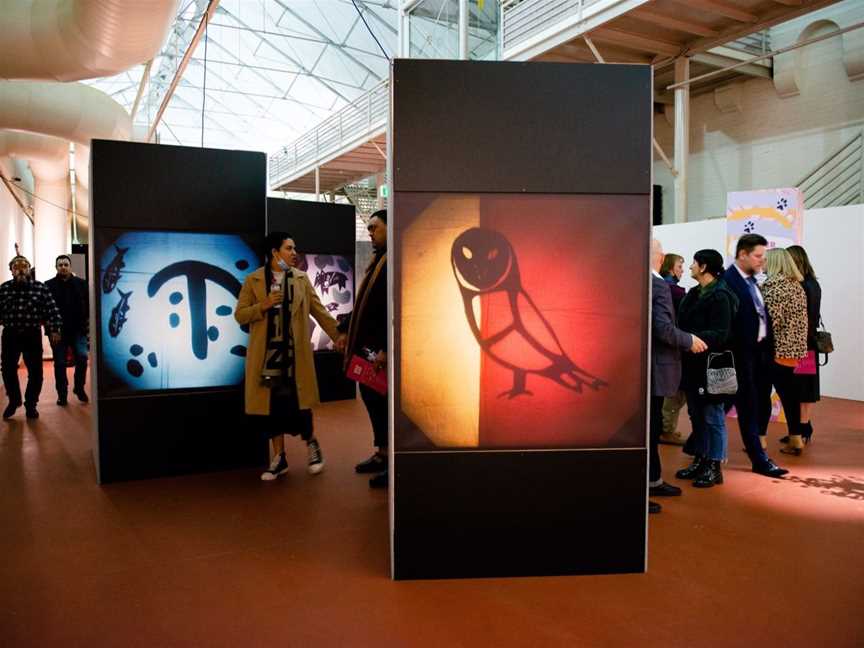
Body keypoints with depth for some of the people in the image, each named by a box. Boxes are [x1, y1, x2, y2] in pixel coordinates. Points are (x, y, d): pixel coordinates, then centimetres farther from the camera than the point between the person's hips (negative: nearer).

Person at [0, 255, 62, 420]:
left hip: (32, 335, -2)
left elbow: (52, 309, -5)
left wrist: (55, 330, -10)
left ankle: (31, 404, 21)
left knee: (35, 372, 3)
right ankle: (14, 400, 32)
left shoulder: (40, 287, -4)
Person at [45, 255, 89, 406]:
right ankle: (62, 394, 16)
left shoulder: (81, 284, 4)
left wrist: (87, 320, -2)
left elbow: (89, 303, 6)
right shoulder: (48, 285, 1)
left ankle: (79, 388, 11)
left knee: (82, 357, -9)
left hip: (78, 329, 0)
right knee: (60, 363, 6)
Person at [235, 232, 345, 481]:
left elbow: (319, 310, 6)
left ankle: (312, 445, 25)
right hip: (267, 353, 0)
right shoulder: (253, 280, 2)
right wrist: (264, 305, -15)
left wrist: (339, 336, 1)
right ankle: (279, 458, 18)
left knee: (298, 402, 0)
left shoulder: (301, 278, 6)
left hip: (295, 352, 0)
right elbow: (240, 315, 1)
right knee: (273, 405, 5)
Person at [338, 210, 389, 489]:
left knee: (384, 403, -1)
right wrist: (345, 329, 18)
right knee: (372, 400, 15)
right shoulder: (378, 259, 16)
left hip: (382, 349, -9)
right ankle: (381, 454, 28)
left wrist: (386, 348, -25)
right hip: (367, 346, 9)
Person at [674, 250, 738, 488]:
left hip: (710, 366, -8)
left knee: (712, 417, 2)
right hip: (692, 364, 8)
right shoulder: (695, 293, 12)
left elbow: (720, 334, -19)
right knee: (696, 415, 15)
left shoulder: (720, 296, -13)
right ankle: (699, 461, 26)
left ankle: (714, 468, 12)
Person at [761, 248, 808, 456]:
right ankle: (795, 439, 18)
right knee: (788, 393, 13)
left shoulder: (774, 285, -13)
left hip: (776, 348, -8)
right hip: (794, 348, 8)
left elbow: (771, 320, -17)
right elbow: (802, 320, 15)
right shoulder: (797, 285, 13)